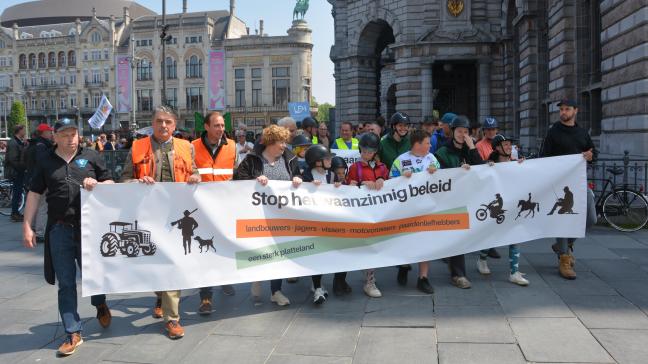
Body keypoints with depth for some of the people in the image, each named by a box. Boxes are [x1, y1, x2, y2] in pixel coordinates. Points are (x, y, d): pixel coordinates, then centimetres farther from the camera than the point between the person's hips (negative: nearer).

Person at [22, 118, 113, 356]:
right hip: (59, 229, 1)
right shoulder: (46, 162, 8)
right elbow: (34, 195, 8)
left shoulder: (91, 157, 5)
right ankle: (73, 333, 13)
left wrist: (96, 185, -12)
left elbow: (111, 183, 9)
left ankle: (100, 304, 43)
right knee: (66, 283, 4)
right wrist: (27, 226, 3)